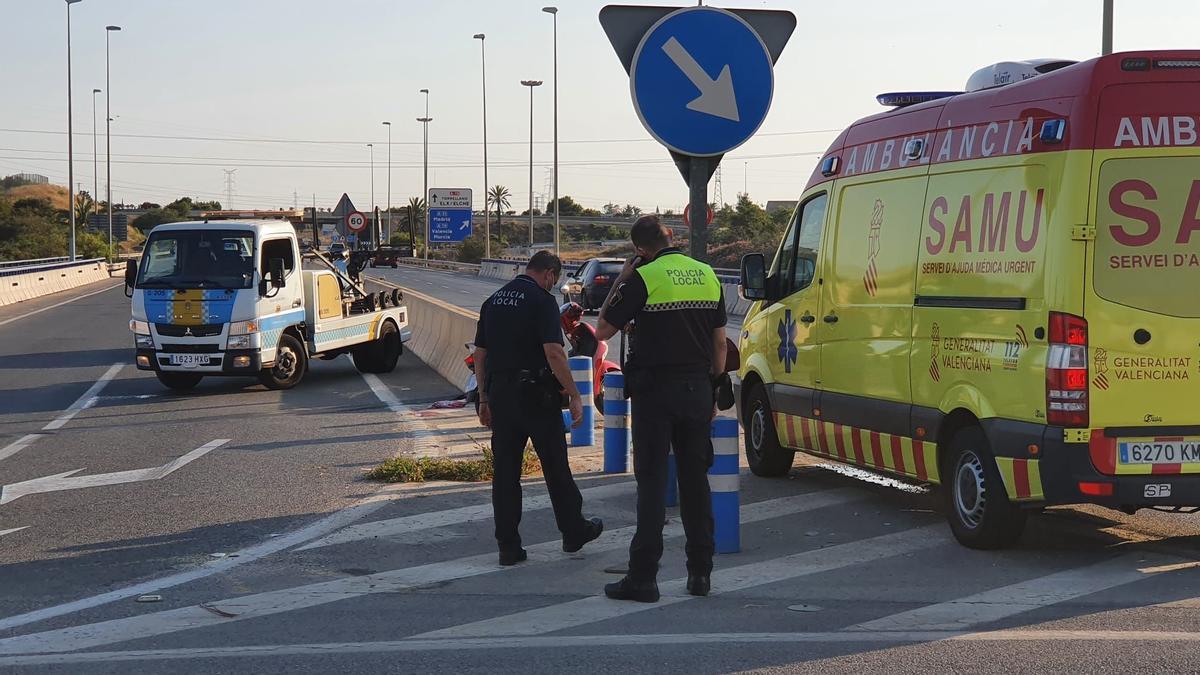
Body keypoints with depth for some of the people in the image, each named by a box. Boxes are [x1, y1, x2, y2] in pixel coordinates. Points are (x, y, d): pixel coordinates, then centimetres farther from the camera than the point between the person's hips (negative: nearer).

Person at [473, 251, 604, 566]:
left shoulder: (493, 301, 11)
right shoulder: (542, 300, -10)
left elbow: (480, 354, 13)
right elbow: (554, 353, -19)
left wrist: (484, 399, 19)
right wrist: (575, 396, -14)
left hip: (499, 394, 6)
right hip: (536, 395, -6)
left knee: (504, 470, 6)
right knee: (555, 466, 8)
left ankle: (508, 546, 5)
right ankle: (574, 531, 22)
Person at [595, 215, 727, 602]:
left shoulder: (644, 279, -10)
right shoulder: (707, 275, 8)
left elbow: (603, 330, -3)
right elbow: (720, 341, 12)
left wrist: (620, 280, 3)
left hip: (655, 389, -5)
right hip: (697, 389, 5)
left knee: (652, 481, -4)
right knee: (695, 480, 12)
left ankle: (643, 577, -6)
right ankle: (700, 573, 15)